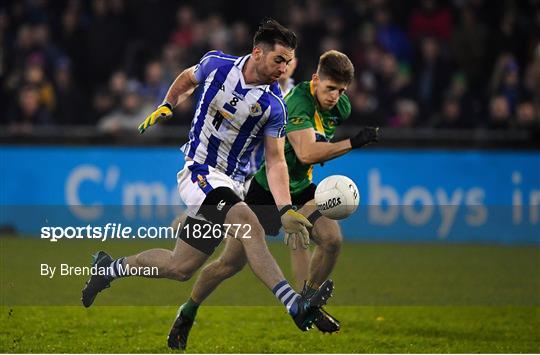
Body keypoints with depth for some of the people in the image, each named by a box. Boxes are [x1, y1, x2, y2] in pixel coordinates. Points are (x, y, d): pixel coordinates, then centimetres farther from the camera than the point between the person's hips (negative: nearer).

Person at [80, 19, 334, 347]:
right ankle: (296, 306, -41)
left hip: (231, 184, 3)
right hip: (199, 171, -3)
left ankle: (109, 268, 27)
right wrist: (166, 107, 11)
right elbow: (188, 78, 16)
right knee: (248, 224, -30)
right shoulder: (217, 64, -8)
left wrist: (285, 209, -17)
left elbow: (276, 162, -6)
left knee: (181, 268, 3)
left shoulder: (274, 107, -8)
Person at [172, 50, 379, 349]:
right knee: (231, 263, -2)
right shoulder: (297, 102, -28)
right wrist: (353, 143, -40)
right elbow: (306, 153, -40)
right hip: (263, 188, -6)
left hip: (300, 188, 6)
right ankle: (188, 313, 22)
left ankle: (308, 303, 6)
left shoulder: (341, 106, -3)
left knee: (332, 238, -18)